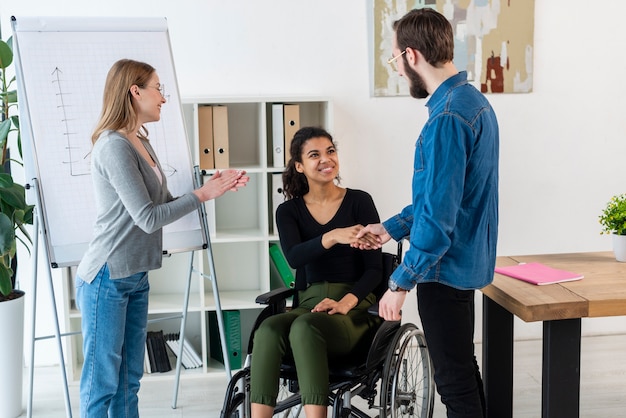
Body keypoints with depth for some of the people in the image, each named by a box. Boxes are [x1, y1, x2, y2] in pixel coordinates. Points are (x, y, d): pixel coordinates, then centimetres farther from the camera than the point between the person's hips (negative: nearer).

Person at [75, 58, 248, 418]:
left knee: (129, 380, 15)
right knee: (102, 382, 0)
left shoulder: (141, 142, 12)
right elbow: (149, 218, -19)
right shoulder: (114, 146, -17)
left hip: (136, 277, 9)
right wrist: (203, 195, -11)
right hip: (107, 279, -9)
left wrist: (217, 187, 3)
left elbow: (166, 205, 13)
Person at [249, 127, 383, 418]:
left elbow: (374, 269, -1)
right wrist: (332, 237, -30)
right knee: (268, 329, -31)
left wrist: (346, 302, -18)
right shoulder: (288, 211, 9)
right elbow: (294, 257, -12)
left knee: (305, 326, -35)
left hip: (354, 308, -2)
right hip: (308, 305, 3)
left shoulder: (359, 202, 2)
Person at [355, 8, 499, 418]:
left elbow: (438, 214, -25)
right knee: (464, 368, 21)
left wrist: (400, 282, -19)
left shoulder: (447, 117, -23)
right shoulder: (474, 100, 9)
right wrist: (392, 228, 20)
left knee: (455, 380, 2)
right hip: (467, 260, 10)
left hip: (445, 267, -10)